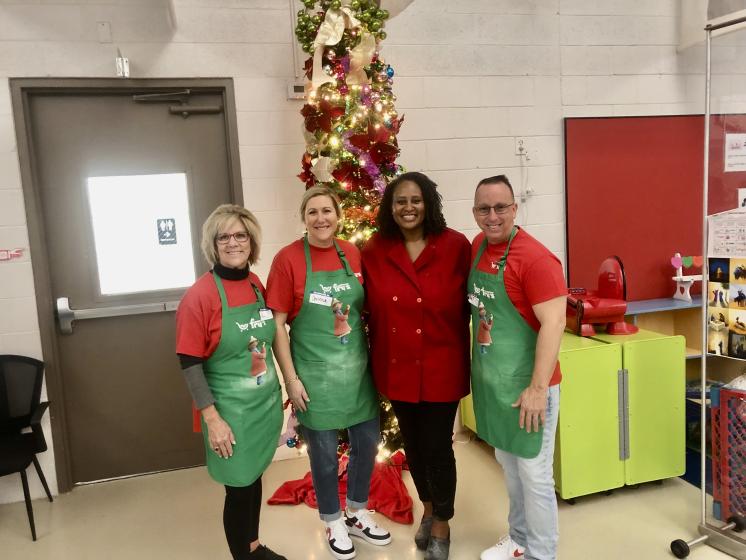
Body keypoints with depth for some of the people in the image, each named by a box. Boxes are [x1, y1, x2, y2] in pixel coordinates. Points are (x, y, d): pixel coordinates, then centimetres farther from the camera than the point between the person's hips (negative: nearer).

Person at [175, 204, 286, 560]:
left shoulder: (257, 285, 1)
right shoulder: (200, 295, -17)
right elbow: (190, 364, -16)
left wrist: (277, 392, 13)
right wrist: (212, 418, -17)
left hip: (266, 404, 6)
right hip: (231, 411, -6)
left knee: (254, 477, 21)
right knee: (239, 487, 7)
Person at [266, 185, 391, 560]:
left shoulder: (353, 255, 0)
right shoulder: (288, 258, -12)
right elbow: (277, 323, -10)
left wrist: (373, 357, 9)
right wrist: (291, 379, -11)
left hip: (357, 368, 5)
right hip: (315, 374, -4)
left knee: (367, 442, 15)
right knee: (324, 453, 10)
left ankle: (357, 514, 40)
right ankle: (334, 523, 35)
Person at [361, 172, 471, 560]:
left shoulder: (455, 246, -10)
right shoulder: (374, 252, -3)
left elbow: (470, 304, -5)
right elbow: (370, 309, 3)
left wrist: (468, 354, -5)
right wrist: (373, 357, 1)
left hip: (441, 366, -3)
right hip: (396, 367, 3)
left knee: (437, 447, 7)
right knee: (412, 444, 19)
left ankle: (442, 526, 32)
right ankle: (428, 510, 45)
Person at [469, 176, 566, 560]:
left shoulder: (535, 258, -20)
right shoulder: (478, 246, 4)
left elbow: (554, 323, -22)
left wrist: (538, 388, -23)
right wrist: (478, 368, 14)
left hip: (525, 384, -8)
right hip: (490, 379, 8)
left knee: (533, 474, 7)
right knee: (508, 464, 22)